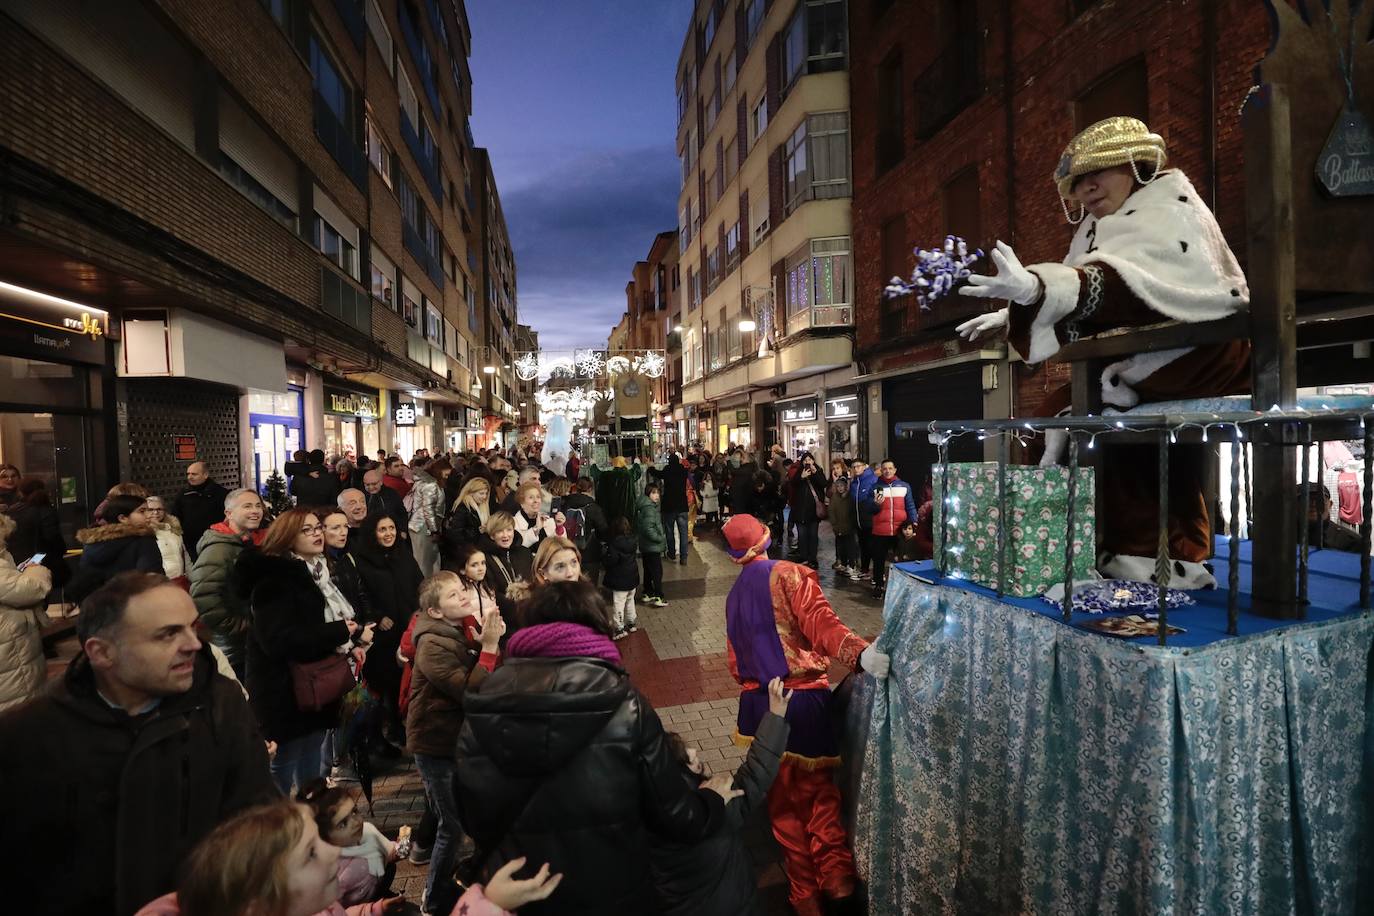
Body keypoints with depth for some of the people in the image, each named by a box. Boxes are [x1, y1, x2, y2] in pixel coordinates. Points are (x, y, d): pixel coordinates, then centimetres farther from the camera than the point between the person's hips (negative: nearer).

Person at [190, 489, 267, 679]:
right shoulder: (219, 549, -19)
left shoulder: (254, 543, 7)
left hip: (254, 645, 7)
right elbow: (203, 601, -29)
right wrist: (242, 626, -19)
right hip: (229, 653, -7)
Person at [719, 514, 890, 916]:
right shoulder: (789, 575, -10)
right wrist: (860, 652, -39)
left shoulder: (734, 595, 9)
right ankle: (836, 874, 21)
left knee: (783, 798, 19)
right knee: (819, 787, 20)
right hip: (804, 699, -4)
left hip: (759, 703, 5)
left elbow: (735, 660, 12)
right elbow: (819, 621, -27)